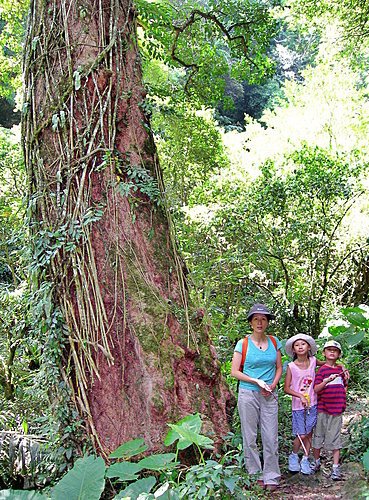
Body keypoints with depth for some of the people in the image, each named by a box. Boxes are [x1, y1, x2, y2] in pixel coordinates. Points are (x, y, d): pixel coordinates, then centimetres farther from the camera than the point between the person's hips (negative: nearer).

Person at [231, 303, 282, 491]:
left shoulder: (274, 342, 5)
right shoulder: (243, 343, -4)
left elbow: (279, 368, 12)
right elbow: (234, 372, -4)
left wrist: (272, 385, -5)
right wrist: (257, 381, -11)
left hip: (269, 396, 2)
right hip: (248, 394, -2)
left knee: (271, 437, 2)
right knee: (250, 437, 5)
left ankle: (271, 477, 13)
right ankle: (254, 475, 17)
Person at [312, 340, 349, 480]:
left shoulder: (341, 369, 11)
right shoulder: (322, 370, -2)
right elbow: (316, 389, -11)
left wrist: (346, 380, 2)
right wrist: (327, 381, -23)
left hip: (337, 409, 2)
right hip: (322, 409, -2)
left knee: (335, 439, 3)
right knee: (318, 436, 8)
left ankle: (336, 468, 7)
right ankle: (316, 462, 26)